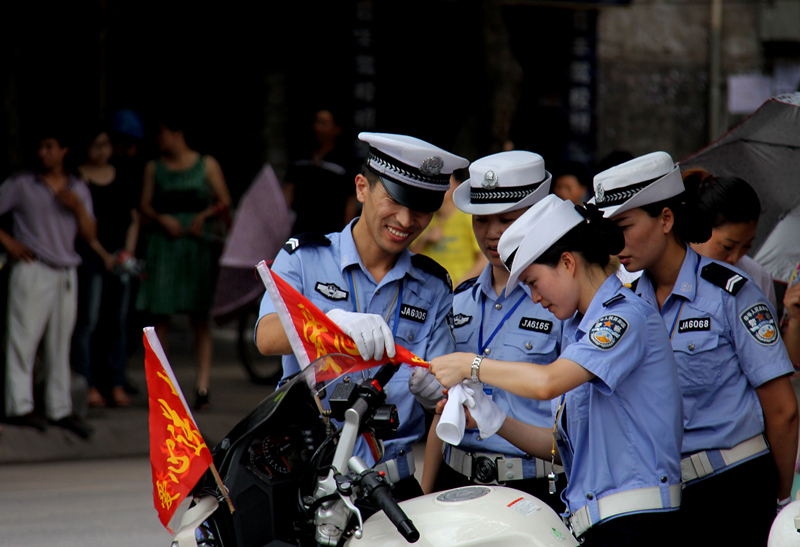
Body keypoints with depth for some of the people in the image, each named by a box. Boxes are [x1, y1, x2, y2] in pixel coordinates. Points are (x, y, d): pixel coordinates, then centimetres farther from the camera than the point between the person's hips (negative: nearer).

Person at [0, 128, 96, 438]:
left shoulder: (78, 190, 13)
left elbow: (90, 236, 9)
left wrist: (78, 207, -6)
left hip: (66, 274, 4)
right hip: (32, 271, -4)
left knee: (60, 343, 8)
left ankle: (60, 409, 13)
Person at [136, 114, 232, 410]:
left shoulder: (207, 164, 7)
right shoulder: (154, 168, 13)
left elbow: (224, 202, 5)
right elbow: (145, 205, 8)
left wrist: (204, 215, -14)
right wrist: (163, 219, -11)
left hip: (198, 243, -2)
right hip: (163, 243, 2)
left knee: (200, 317, -3)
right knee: (160, 316, -2)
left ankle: (202, 386, -6)